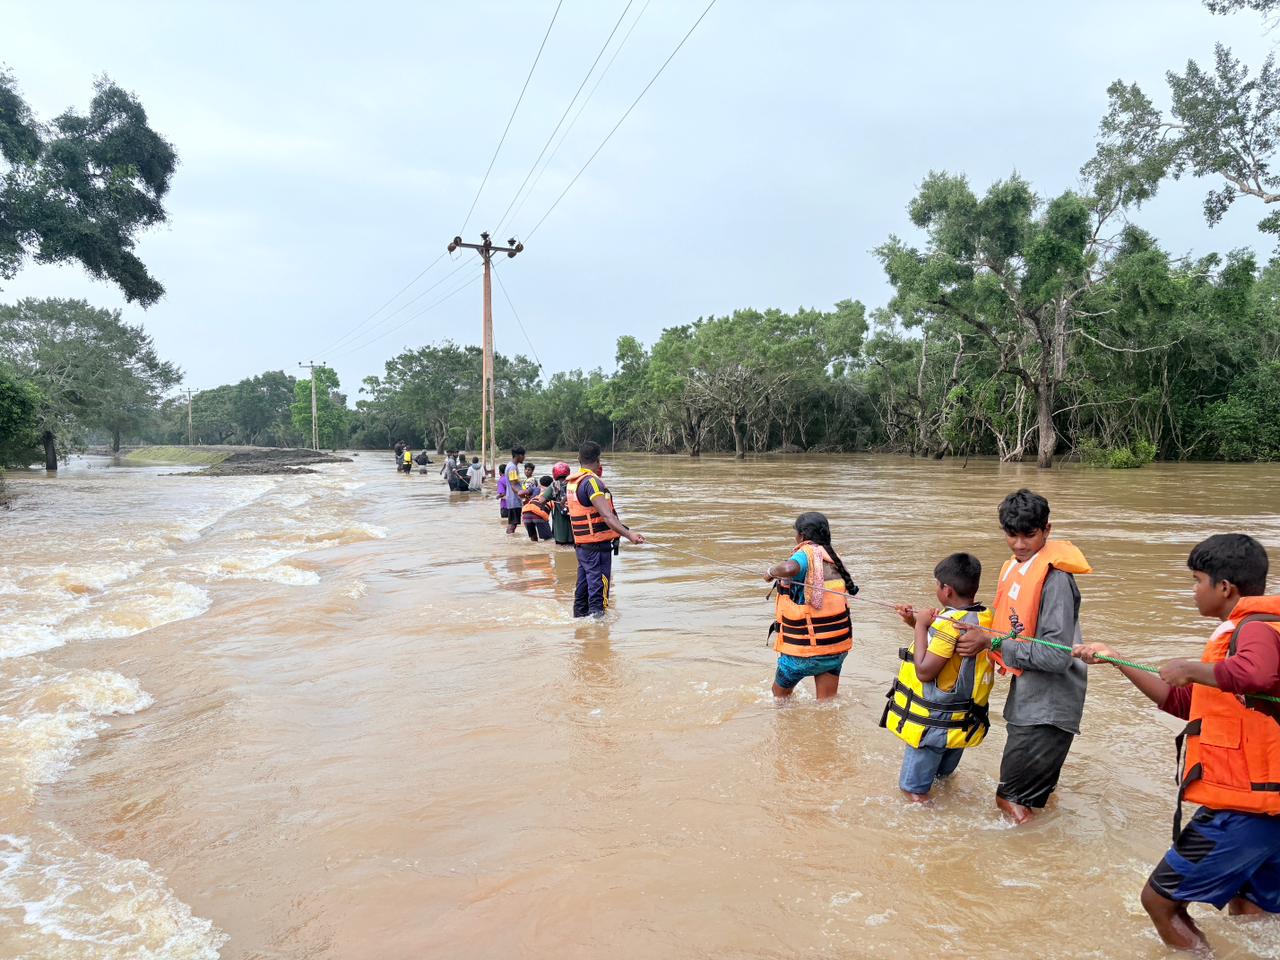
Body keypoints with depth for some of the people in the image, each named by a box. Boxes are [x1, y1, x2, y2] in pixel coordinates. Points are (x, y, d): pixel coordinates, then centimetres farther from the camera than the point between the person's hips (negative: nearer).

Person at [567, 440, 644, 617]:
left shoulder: (572, 482, 10)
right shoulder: (592, 481, -18)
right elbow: (606, 515, -28)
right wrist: (628, 534, -35)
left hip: (581, 543, 9)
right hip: (597, 543, -9)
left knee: (584, 584, 19)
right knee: (599, 585, -3)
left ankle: (580, 616, 29)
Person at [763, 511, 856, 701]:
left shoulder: (807, 554, -16)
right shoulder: (833, 557, 5)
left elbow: (790, 568, -40)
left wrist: (772, 571, -18)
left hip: (804, 648, -6)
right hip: (837, 644, 6)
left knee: (780, 693, 19)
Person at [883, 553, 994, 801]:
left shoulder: (949, 624, -27)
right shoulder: (985, 618, -1)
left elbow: (924, 671, -26)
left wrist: (920, 625, -20)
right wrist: (915, 623, 6)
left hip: (933, 722, -8)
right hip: (964, 720, 8)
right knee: (944, 769, 30)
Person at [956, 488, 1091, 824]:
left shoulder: (1055, 578, -21)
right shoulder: (1014, 568, 7)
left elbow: (1057, 655, -25)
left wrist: (992, 642, -23)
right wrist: (979, 634, 3)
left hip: (1047, 708, -9)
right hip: (1027, 700, 9)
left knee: (1012, 800, 2)